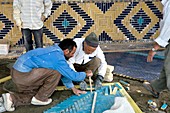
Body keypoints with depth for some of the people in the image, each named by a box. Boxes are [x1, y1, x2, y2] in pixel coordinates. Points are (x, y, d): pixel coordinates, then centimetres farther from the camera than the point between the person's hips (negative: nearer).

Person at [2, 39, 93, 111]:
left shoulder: (55, 51, 13)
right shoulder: (58, 57, -18)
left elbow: (65, 73, 21)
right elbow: (72, 75, -12)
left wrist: (73, 88, 24)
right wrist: (86, 74, 8)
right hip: (23, 75, -10)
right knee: (56, 72, -10)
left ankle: (12, 98, 7)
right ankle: (40, 98, 2)